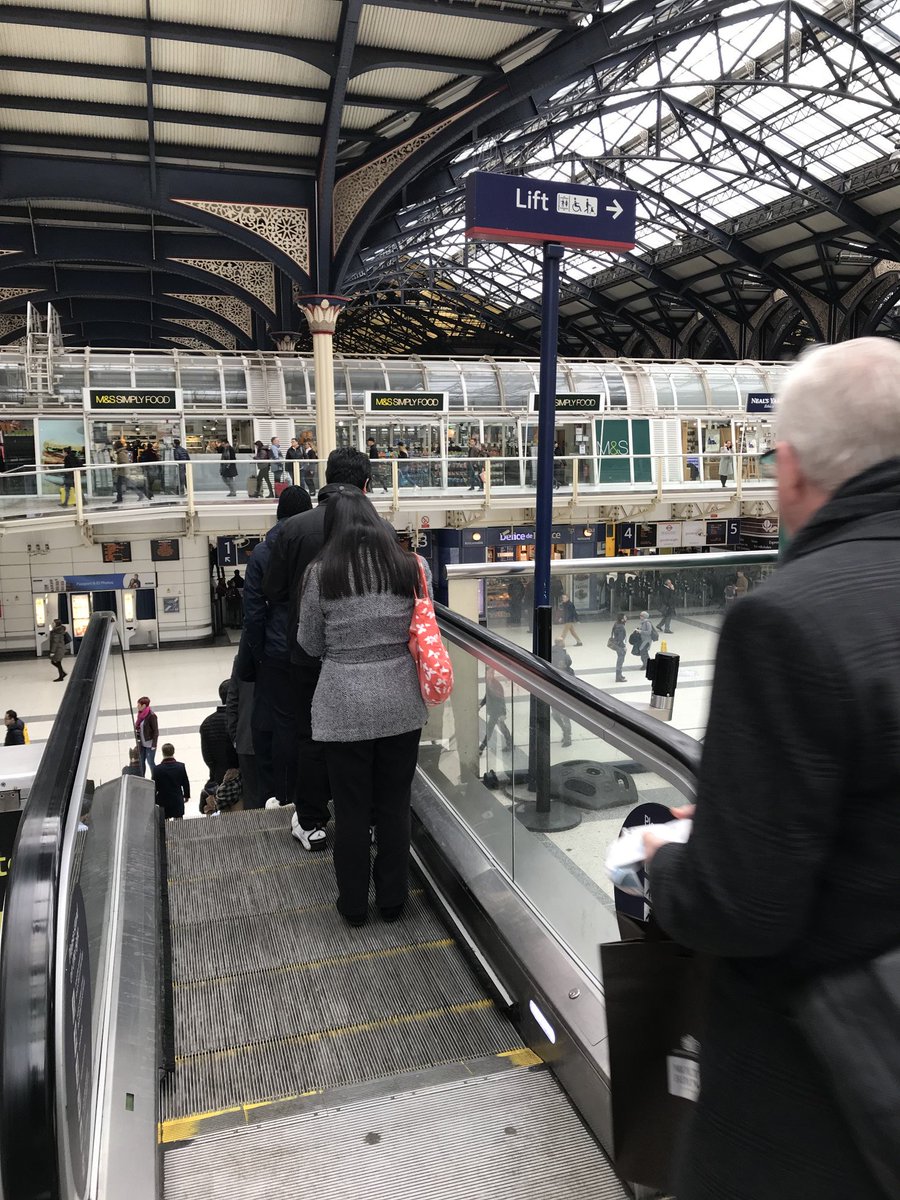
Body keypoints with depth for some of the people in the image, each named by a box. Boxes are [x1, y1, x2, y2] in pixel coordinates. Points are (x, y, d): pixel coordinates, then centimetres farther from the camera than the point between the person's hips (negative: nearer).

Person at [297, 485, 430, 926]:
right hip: (401, 703, 2)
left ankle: (353, 905, 27)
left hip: (345, 706, -2)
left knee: (352, 808, 12)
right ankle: (392, 900, 29)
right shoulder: (411, 565, -3)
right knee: (395, 804, 15)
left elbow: (310, 645, 1)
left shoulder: (321, 572, -8)